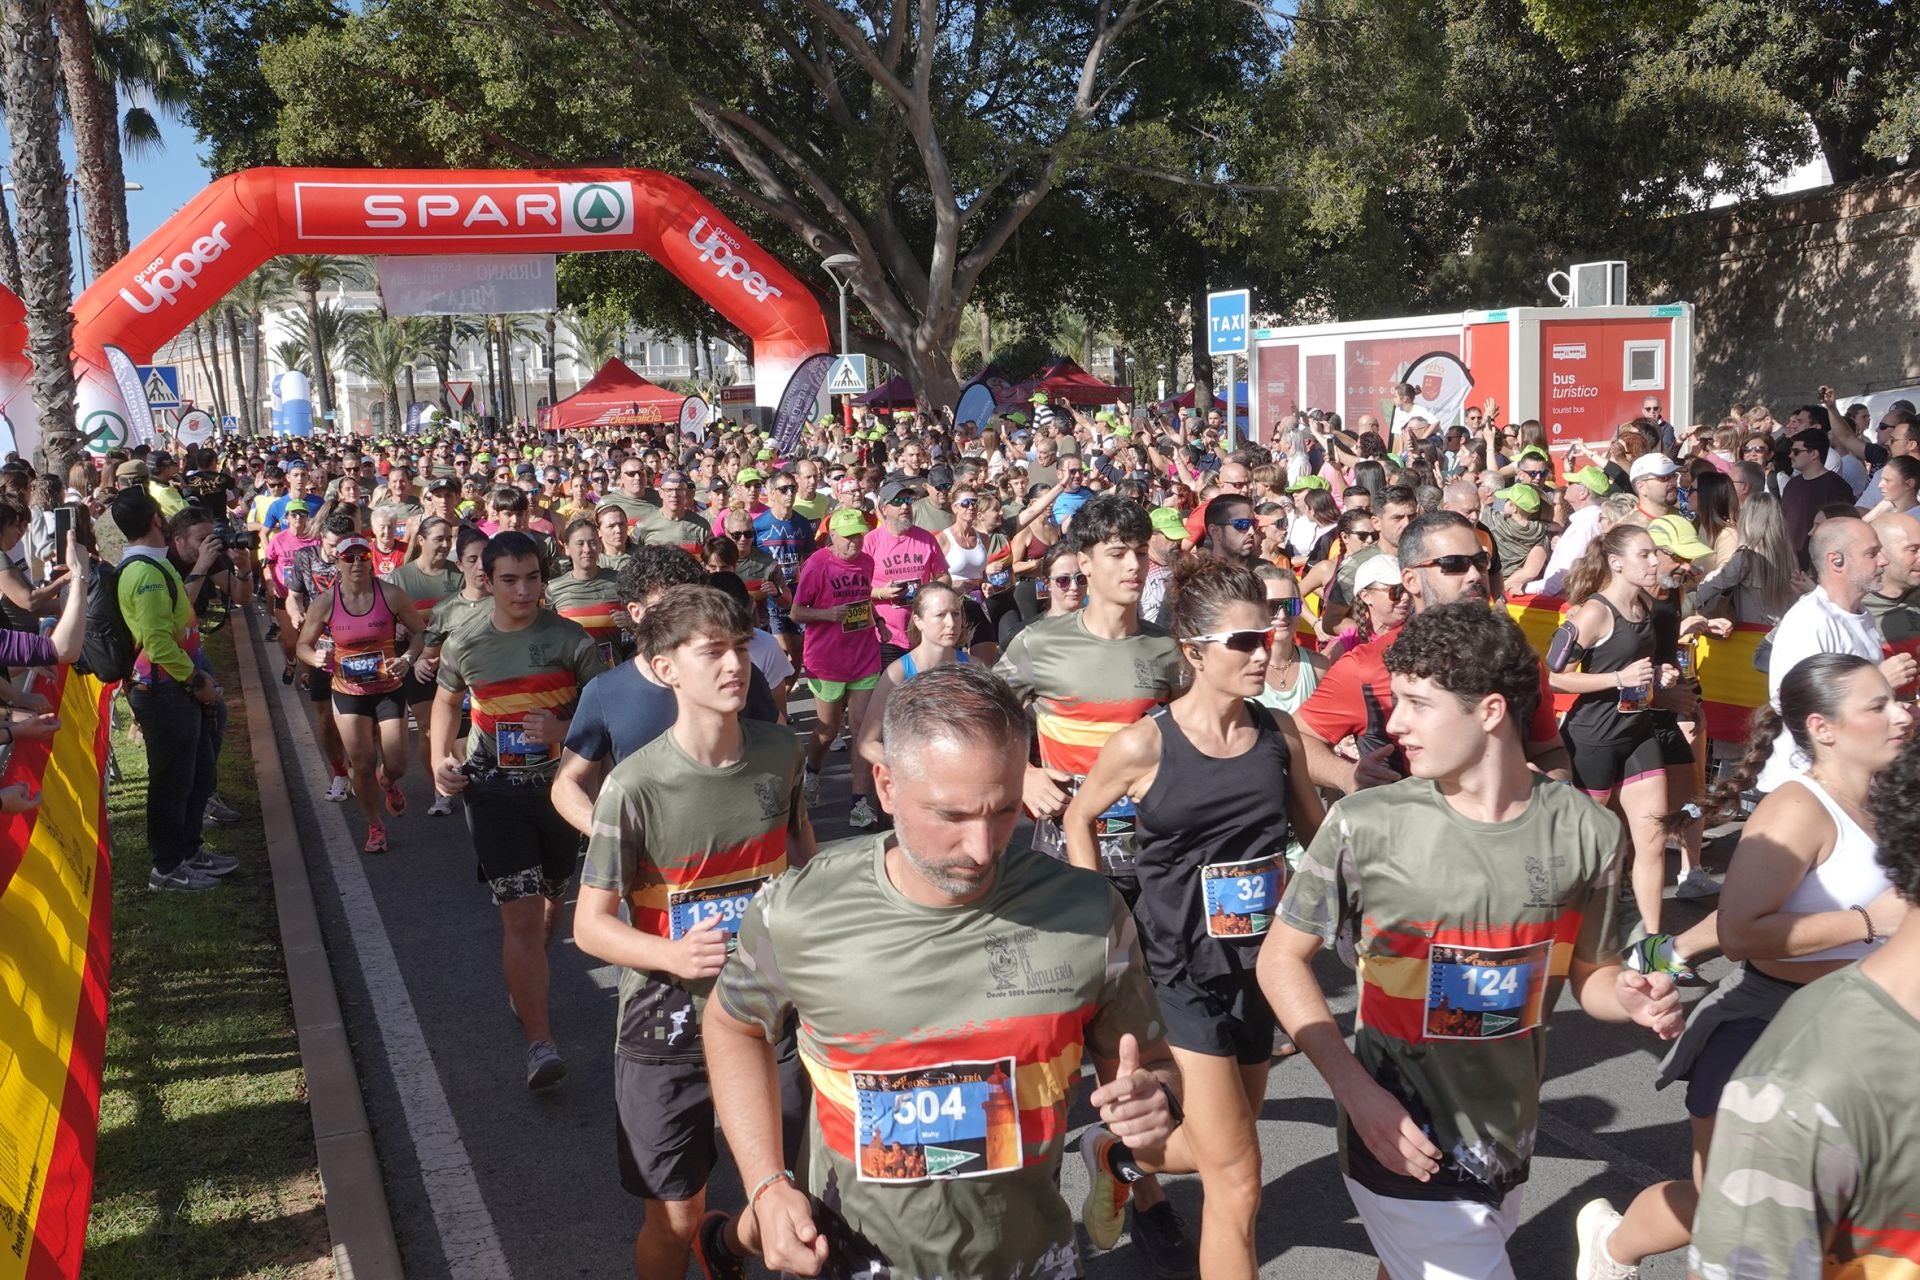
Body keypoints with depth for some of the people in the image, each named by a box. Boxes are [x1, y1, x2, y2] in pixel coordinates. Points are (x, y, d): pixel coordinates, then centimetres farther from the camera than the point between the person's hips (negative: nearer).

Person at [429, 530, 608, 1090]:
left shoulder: (570, 639, -8)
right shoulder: (464, 644, -1)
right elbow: (446, 701, 18)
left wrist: (563, 733, -21)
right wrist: (440, 758, 3)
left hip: (559, 782, 1)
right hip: (494, 789, -1)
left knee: (550, 899, 20)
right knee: (521, 914, -10)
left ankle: (524, 985, 49)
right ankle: (540, 1043, -9)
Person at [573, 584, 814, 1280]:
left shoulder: (780, 754, -5)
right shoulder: (635, 786, -19)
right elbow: (591, 923, -13)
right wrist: (674, 955, -29)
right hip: (667, 1033, -3)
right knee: (673, 1221, 8)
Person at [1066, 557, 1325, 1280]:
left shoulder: (1278, 732, -2)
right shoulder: (1145, 744, -13)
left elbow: (1315, 829, 13)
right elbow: (1079, 820, 3)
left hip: (1256, 966, 5)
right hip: (1179, 970, -5)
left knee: (1218, 1152, 20)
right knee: (1237, 1182, -5)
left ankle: (1113, 1153, 48)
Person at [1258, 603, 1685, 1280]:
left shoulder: (1586, 830, -10)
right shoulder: (1367, 825, -18)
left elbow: (1591, 973, 5)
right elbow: (1281, 958, -8)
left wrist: (1633, 998, -17)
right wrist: (1356, 1090, -17)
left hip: (1510, 1145, 4)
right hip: (1404, 1148, -4)